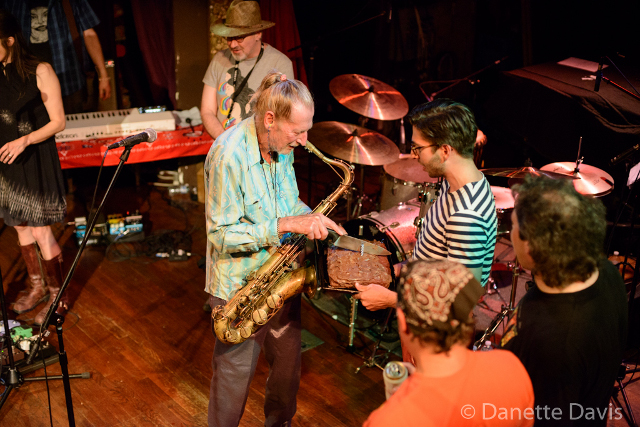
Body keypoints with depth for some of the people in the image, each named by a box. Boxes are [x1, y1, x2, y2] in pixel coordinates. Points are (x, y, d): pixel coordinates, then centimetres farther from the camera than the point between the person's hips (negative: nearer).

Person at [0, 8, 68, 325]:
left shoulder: (39, 72, -13)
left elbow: (58, 122, -11)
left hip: (36, 162, -5)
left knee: (41, 232, -2)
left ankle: (57, 296, 15)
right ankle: (36, 287, 34)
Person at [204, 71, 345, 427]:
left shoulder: (282, 144, -2)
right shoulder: (228, 156, -25)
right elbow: (222, 235, -24)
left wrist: (311, 217, -6)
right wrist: (286, 225, -29)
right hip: (240, 288, -7)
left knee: (288, 367, 22)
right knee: (235, 378, 10)